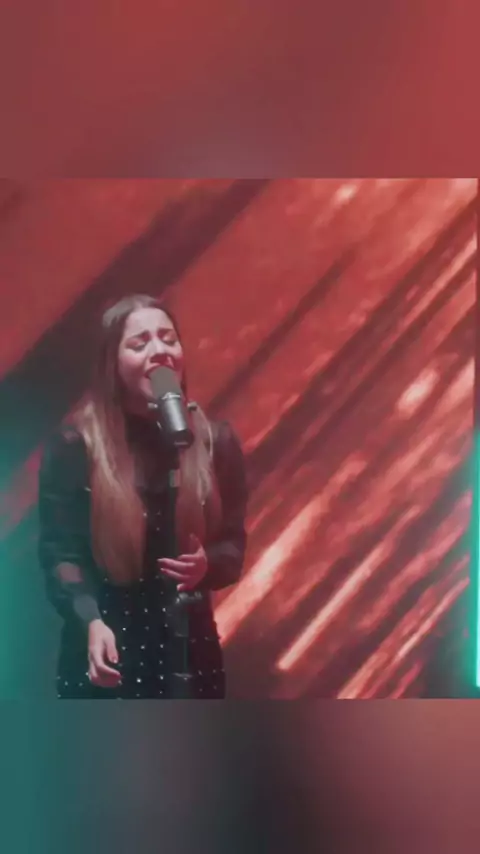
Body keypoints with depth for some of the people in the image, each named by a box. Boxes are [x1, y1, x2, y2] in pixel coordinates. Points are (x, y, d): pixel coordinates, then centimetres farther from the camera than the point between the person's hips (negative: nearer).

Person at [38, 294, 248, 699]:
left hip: (188, 649, 2)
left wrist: (208, 565, -20)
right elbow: (58, 552, -8)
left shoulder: (216, 441, -3)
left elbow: (233, 546, 2)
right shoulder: (74, 445, -9)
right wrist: (90, 621, -23)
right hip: (106, 652, -2)